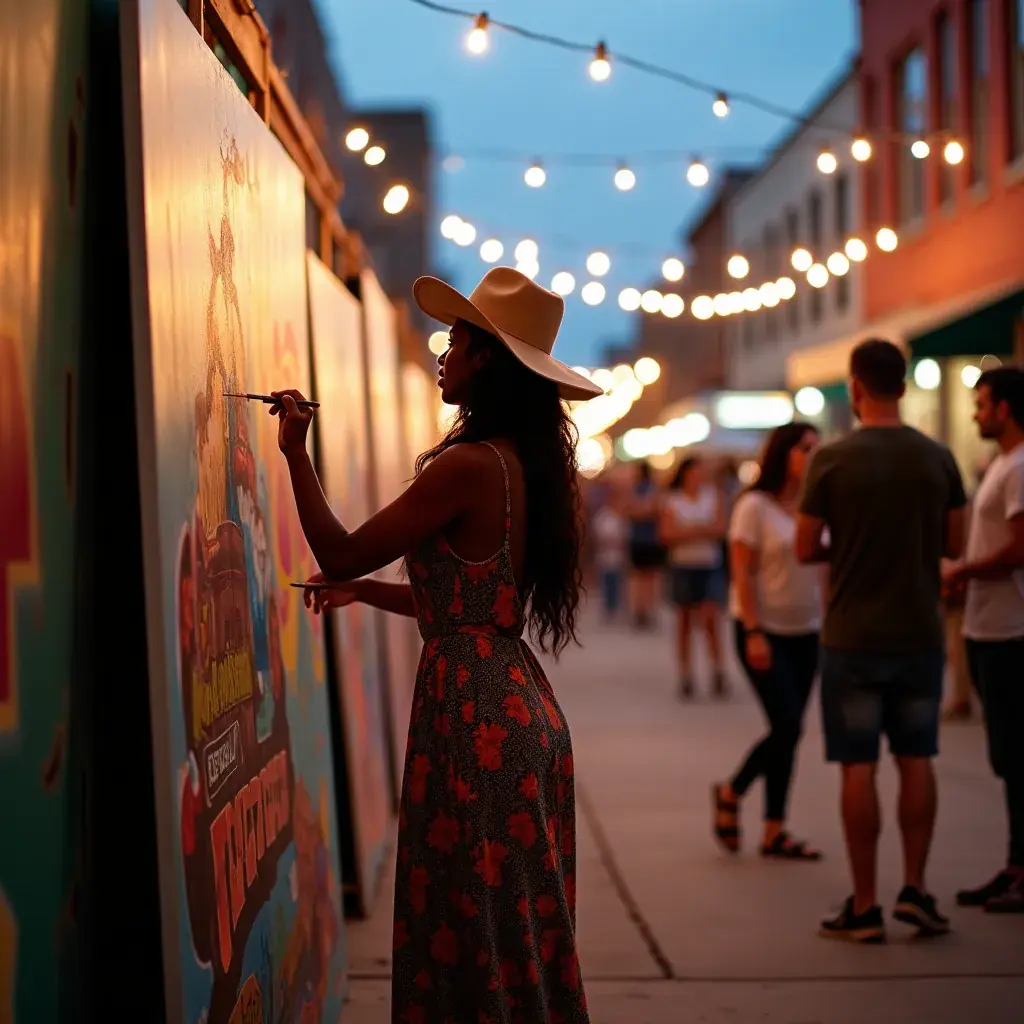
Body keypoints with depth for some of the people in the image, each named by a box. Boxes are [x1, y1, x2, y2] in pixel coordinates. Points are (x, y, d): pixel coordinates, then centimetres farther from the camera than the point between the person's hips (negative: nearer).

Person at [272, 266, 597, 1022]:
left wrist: (295, 451, -3)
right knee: (519, 932, 16)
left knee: (477, 928, 0)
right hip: (522, 705, 9)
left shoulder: (468, 465, -17)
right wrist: (367, 591, 20)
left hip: (474, 713, -9)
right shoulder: (527, 463, 10)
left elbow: (341, 554, -13)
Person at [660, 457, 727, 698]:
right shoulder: (672, 501, 3)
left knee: (710, 618, -13)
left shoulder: (712, 495, 5)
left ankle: (717, 670, -7)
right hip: (683, 566, 0)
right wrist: (702, 531, -12)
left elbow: (720, 528, -2)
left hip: (710, 565, 0)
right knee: (684, 622, 5)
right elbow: (667, 535, -5)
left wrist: (688, 532, -12)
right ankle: (686, 676, 10)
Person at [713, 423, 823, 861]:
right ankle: (731, 792, 12)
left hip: (806, 632, 6)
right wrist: (753, 633, -18)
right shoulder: (755, 505, -8)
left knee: (788, 732, 5)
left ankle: (774, 832, 11)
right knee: (787, 726, -12)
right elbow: (743, 573, -12)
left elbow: (823, 570, 12)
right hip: (764, 630, -6)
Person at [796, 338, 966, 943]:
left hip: (853, 638, -3)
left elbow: (806, 549, -4)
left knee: (858, 767, 2)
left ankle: (865, 907, 5)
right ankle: (915, 888, 10)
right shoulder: (938, 459, 0)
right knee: (916, 760, 13)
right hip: (920, 633, 3)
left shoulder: (833, 461, -9)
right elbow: (954, 545, 7)